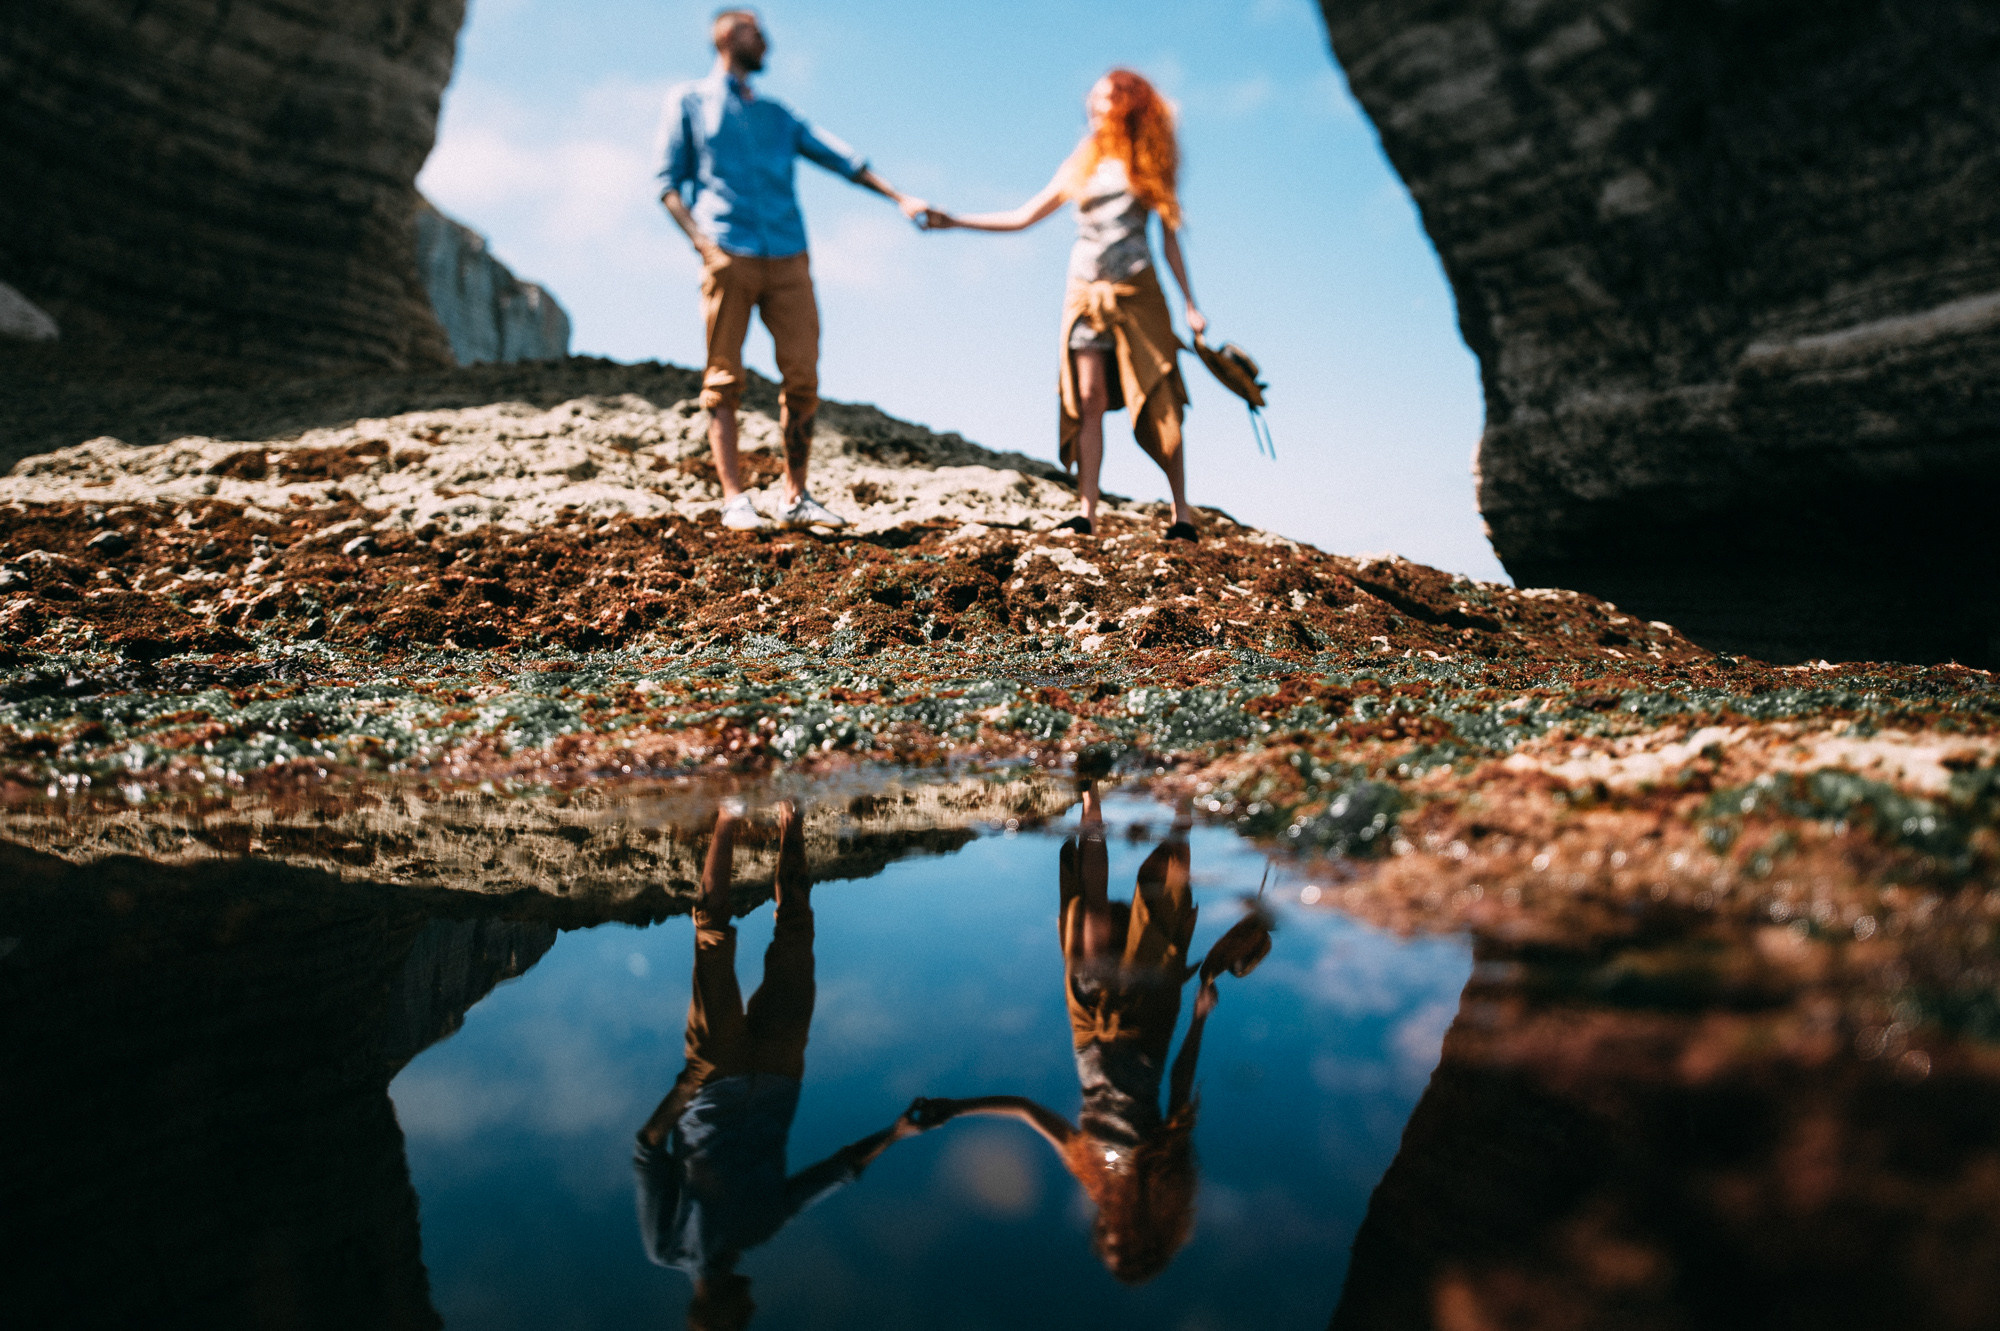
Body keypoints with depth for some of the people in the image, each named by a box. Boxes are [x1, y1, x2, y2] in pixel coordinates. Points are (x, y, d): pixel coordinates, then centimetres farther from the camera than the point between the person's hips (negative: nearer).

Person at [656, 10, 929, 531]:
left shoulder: (776, 115, 26)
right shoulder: (689, 101, 16)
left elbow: (842, 159, 18)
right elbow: (669, 180, 8)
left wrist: (900, 198, 6)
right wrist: (699, 237, -9)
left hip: (789, 258, 3)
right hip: (729, 253, -3)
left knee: (802, 378, -6)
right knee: (723, 381, -7)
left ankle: (796, 498, -1)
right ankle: (734, 499, -8)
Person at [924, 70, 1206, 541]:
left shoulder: (1148, 166, 11)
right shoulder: (1081, 165, 17)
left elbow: (1170, 239, 11)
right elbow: (1023, 216, 18)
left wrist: (1190, 305, 5)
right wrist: (955, 222, 13)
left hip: (1137, 290, -2)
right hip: (1086, 290, 2)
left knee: (1157, 401, -8)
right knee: (1090, 399, -10)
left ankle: (1181, 512, -3)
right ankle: (1087, 515, -13)